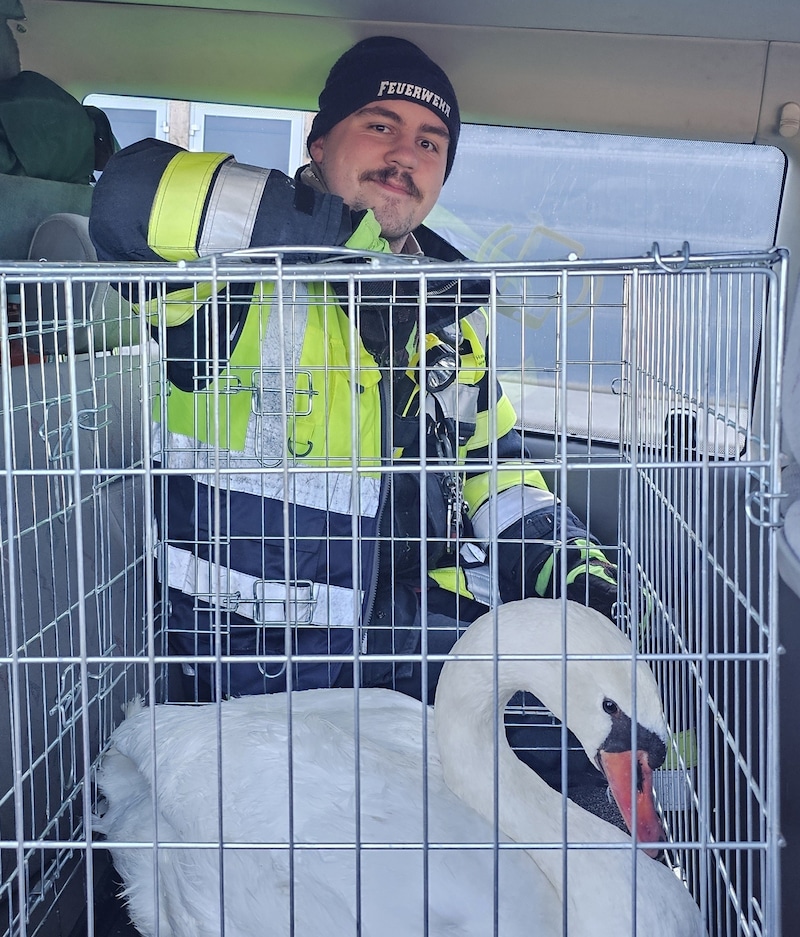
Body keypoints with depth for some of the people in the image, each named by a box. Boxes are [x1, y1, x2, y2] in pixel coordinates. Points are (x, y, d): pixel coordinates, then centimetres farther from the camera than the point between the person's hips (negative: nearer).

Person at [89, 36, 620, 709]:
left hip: (411, 627, 6)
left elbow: (489, 456, 22)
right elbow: (132, 197, -30)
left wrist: (564, 556, 4)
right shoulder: (246, 259, -8)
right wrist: (343, 232, -24)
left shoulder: (453, 303, 13)